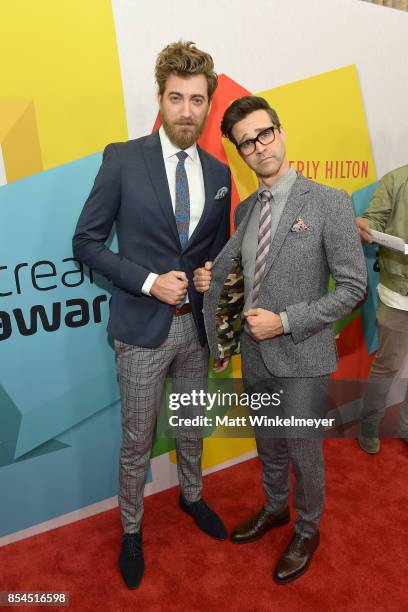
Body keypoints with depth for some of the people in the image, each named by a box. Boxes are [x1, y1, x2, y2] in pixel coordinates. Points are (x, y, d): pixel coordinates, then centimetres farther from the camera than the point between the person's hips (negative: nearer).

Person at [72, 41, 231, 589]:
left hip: (196, 325, 4)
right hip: (143, 328, -4)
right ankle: (131, 530, 37)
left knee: (192, 428, 23)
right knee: (137, 441, 12)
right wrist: (148, 281, -18)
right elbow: (86, 241, -8)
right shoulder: (123, 159, -9)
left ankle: (192, 496, 50)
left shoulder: (219, 174, 4)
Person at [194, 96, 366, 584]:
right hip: (254, 353, 5)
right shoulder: (245, 210, 5)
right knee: (268, 446, 24)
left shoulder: (329, 203, -13)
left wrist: (285, 321, -20)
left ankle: (306, 532, 41)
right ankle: (275, 509, 51)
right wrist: (210, 279, -8)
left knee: (303, 453, 14)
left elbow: (352, 287, -13)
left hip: (300, 358, -5)